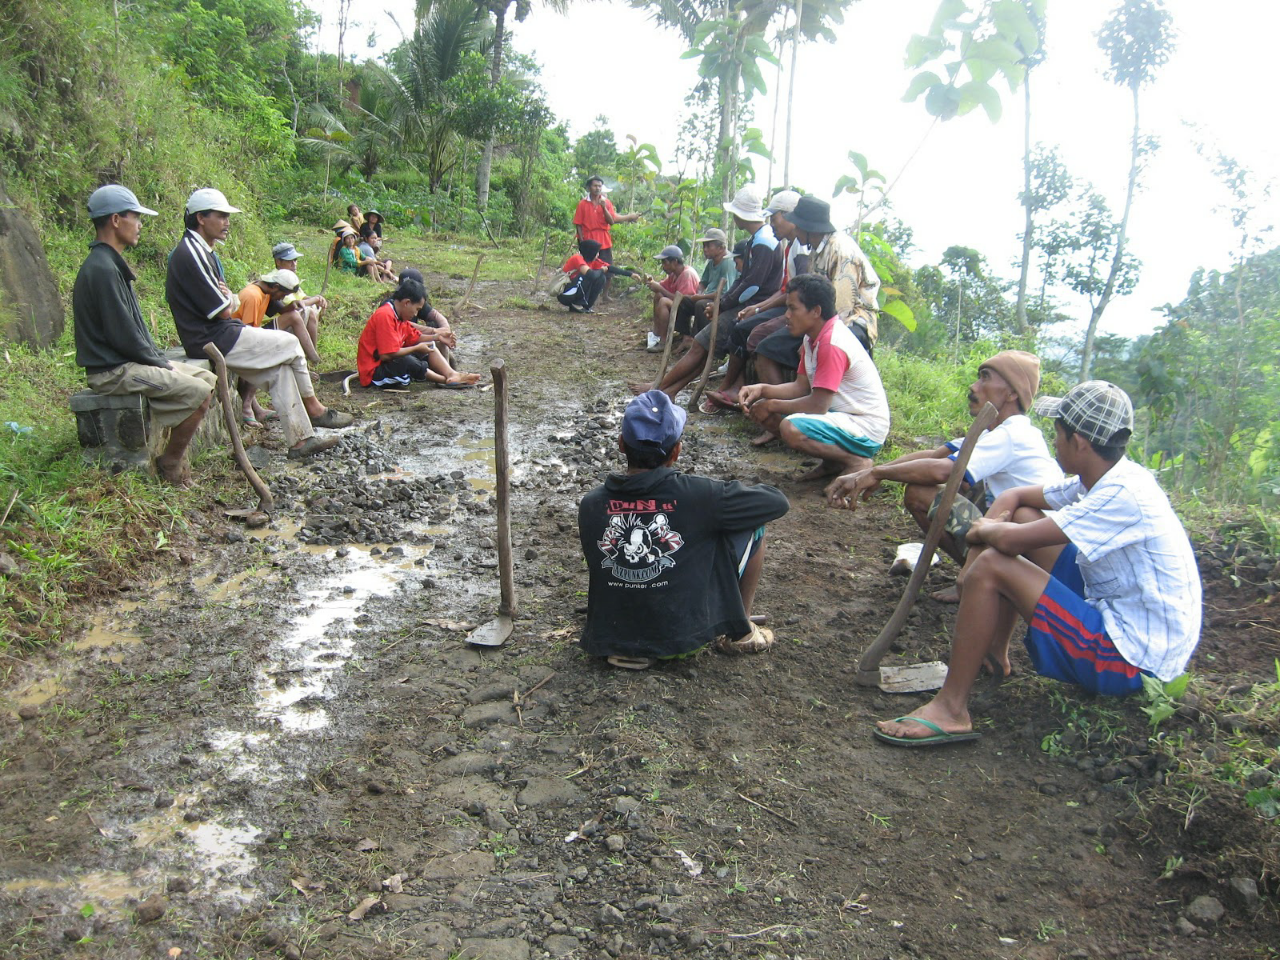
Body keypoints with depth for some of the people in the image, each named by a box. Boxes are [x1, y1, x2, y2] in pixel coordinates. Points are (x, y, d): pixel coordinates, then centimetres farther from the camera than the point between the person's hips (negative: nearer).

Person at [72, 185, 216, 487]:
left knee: (208, 379, 8)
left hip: (132, 360, 10)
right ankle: (170, 468, -6)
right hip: (113, 371, -10)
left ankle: (175, 454, 10)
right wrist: (161, 364, -11)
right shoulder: (102, 269, -20)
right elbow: (123, 337, -22)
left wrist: (160, 360, 8)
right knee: (198, 392, -20)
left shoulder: (111, 264, 13)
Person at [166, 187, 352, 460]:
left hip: (218, 335, 10)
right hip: (214, 341, -10)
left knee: (280, 369, 3)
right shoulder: (191, 254, -17)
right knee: (290, 344, -4)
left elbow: (230, 302, 16)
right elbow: (223, 311, -18)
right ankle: (313, 408, 13)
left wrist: (227, 297, -6)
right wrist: (229, 300, 4)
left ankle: (300, 439, 1)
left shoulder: (203, 251, 17)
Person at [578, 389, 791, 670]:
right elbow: (777, 502, -6)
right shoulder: (697, 495, -19)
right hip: (682, 637, -4)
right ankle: (739, 634, 22)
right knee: (752, 525, 10)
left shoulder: (590, 505, -8)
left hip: (608, 640, 4)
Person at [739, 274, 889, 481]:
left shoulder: (832, 344, -24)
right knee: (760, 410, 3)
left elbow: (818, 405, -25)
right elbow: (802, 387, 8)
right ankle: (831, 462, 6)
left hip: (865, 429, -10)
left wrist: (772, 405, -13)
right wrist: (762, 390, -8)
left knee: (791, 428, -34)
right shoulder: (812, 337, 5)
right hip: (839, 415, 10)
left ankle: (856, 461, -10)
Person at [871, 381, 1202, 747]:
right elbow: (1012, 496, 12)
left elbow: (1010, 540, -29)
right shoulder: (1104, 479, 3)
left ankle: (950, 710, -13)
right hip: (1112, 612, 10)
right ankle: (993, 655, 14)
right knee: (1020, 515, 10)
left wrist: (983, 530, -6)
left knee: (992, 567, -19)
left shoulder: (1125, 495, -25)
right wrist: (989, 530, -6)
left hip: (1132, 659, -10)